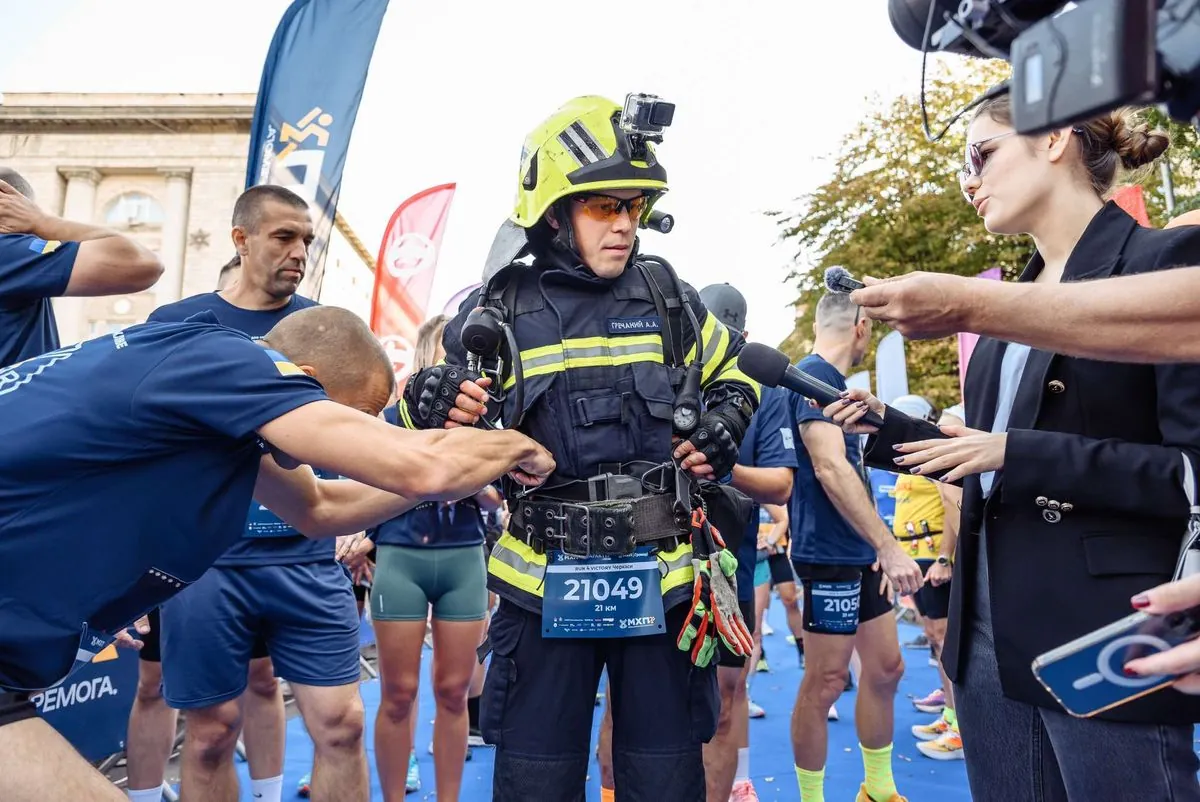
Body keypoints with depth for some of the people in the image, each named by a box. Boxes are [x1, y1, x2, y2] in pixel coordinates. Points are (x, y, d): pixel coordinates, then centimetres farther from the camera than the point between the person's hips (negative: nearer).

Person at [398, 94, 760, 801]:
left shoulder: (668, 297, 2)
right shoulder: (500, 312, -3)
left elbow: (735, 370, 20)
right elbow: (442, 445, 4)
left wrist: (725, 426, -1)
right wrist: (428, 407, -19)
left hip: (660, 579, 2)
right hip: (545, 583, -1)